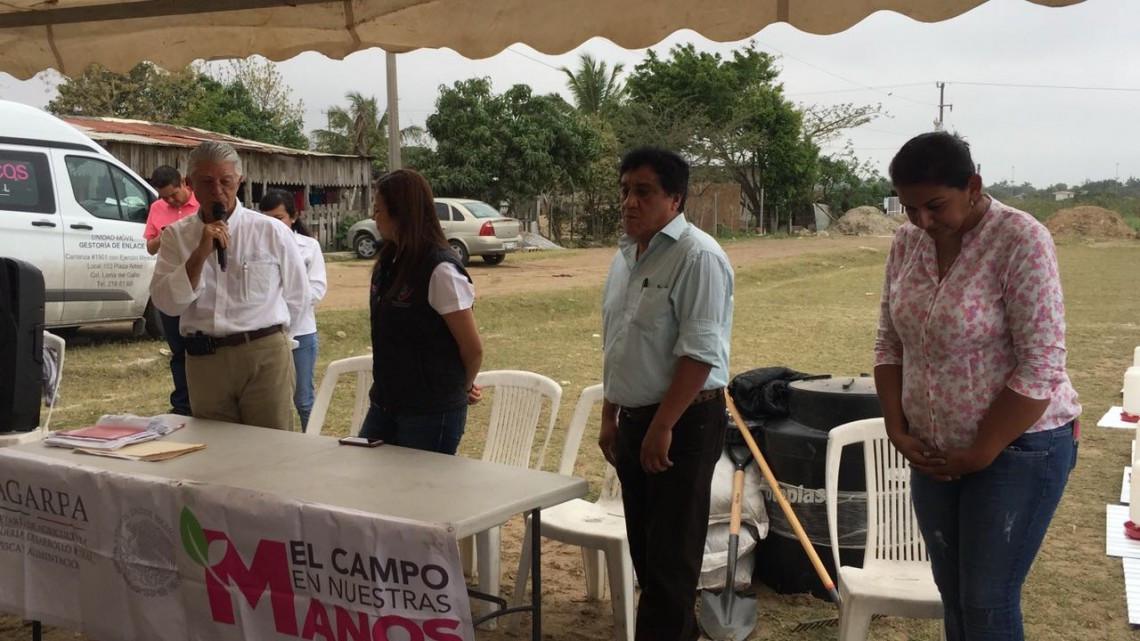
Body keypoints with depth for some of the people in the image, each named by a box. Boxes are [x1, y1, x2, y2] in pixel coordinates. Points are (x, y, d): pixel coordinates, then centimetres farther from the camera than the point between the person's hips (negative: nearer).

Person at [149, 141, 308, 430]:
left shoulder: (271, 231, 0)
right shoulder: (176, 235, 5)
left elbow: (297, 296, 10)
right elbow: (166, 303, -7)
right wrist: (200, 253, -15)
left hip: (266, 358, -2)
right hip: (203, 360, 2)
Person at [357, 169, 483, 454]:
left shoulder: (440, 270, -20)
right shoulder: (388, 261, 6)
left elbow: (473, 349, -15)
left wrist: (462, 388, 4)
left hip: (430, 412, -8)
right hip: (384, 404, 8)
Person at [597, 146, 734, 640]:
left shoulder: (698, 257, -17)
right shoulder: (625, 256, 11)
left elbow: (699, 352, -22)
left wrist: (662, 427, -22)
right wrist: (610, 416, 17)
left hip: (684, 422, -9)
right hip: (633, 419, 9)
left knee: (670, 554, -1)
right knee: (644, 547, 17)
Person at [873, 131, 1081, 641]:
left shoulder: (1022, 241, -19)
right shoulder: (907, 242, 1)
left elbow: (1040, 369, -21)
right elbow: (890, 342, 9)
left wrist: (979, 454, -15)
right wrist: (897, 428, 0)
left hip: (1016, 448, -6)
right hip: (934, 452, 6)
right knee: (953, 594, 13)